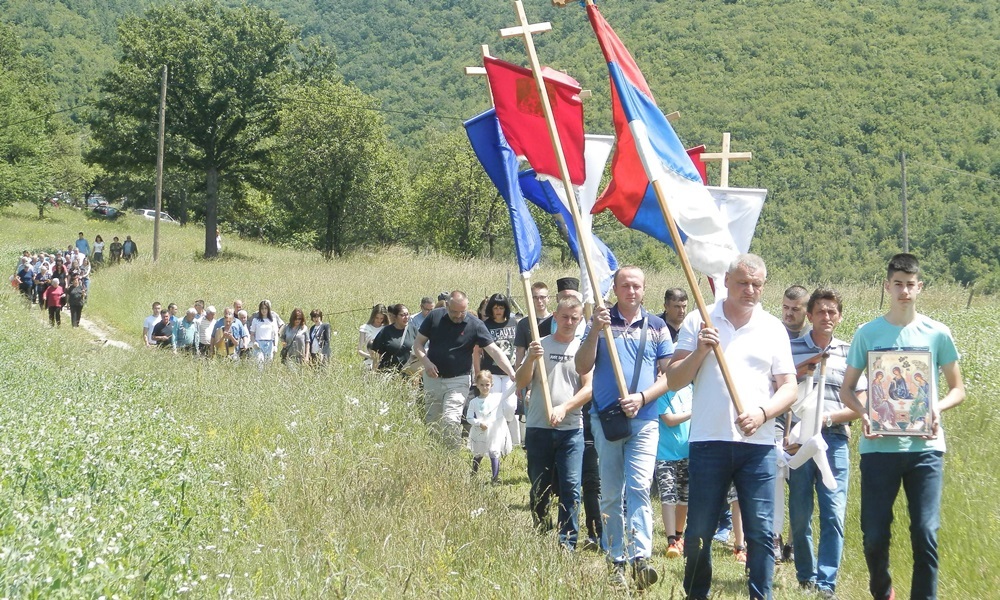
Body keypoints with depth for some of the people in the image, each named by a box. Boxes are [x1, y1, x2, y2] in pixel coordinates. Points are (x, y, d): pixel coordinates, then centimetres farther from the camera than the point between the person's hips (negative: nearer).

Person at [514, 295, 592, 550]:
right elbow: (521, 382, 2)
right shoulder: (540, 345, 8)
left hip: (571, 428, -1)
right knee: (539, 488, 7)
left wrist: (564, 408, -15)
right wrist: (531, 359, -16)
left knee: (571, 487, -8)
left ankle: (568, 541, -6)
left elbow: (589, 388, -1)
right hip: (538, 428, 1)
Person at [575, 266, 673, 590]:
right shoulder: (601, 321, 5)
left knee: (639, 488, -14)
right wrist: (595, 332, -16)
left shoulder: (657, 327, 7)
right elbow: (582, 367, -1)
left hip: (643, 420, -1)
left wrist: (642, 398, -11)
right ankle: (616, 561, 11)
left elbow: (668, 375, 5)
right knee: (610, 495, 5)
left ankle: (640, 557, -21)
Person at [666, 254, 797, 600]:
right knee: (698, 532, 3)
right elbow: (674, 381, 4)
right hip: (708, 441, 0)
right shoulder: (699, 322, 6)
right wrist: (700, 350, -12)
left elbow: (789, 388, 7)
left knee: (760, 532, -2)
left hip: (758, 445, 1)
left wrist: (762, 413, -12)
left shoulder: (773, 329, 9)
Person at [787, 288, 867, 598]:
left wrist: (828, 416, -9)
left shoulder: (849, 353, 7)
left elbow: (861, 404, 6)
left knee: (834, 514, -9)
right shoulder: (791, 349, 5)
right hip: (798, 440, 0)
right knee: (800, 515, 5)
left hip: (834, 440, 0)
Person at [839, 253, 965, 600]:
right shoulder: (868, 334, 5)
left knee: (926, 533, -7)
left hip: (925, 446, 0)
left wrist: (938, 407, -11)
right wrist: (863, 413, -11)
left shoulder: (937, 334, 4)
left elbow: (958, 390, 10)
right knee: (874, 535, 2)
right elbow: (846, 390, 10)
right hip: (879, 446, 0)